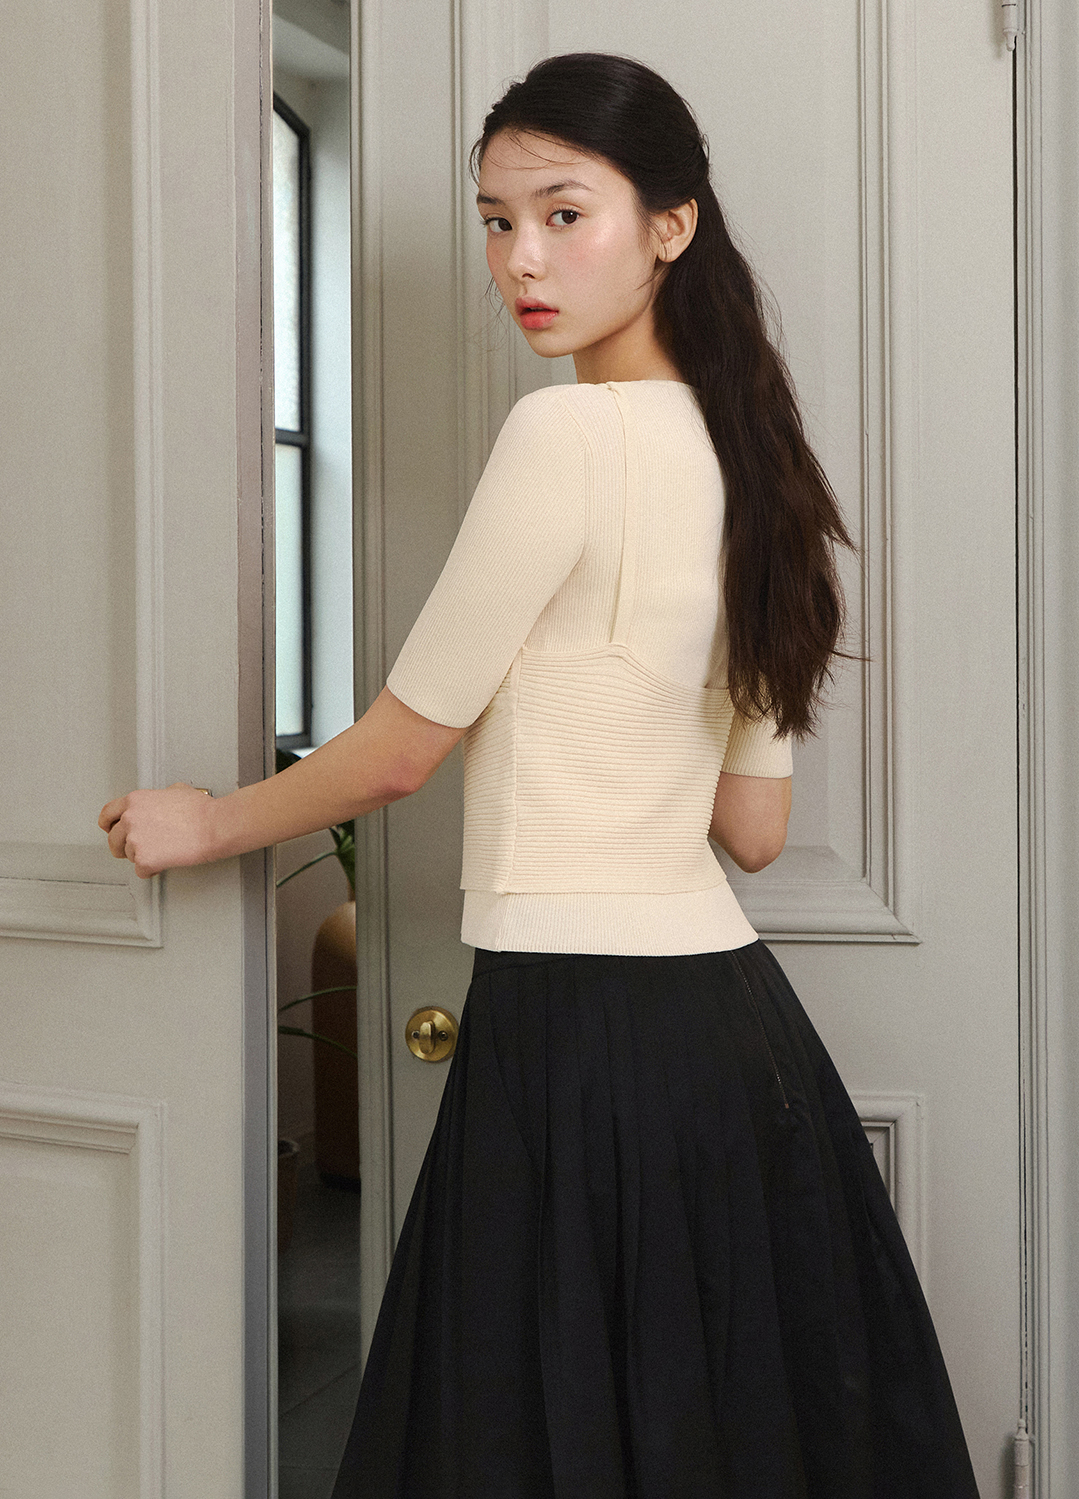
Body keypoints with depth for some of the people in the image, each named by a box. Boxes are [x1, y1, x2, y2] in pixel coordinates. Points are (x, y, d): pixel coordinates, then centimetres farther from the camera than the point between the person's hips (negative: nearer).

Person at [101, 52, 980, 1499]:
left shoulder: (570, 430, -14)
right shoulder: (743, 449, 11)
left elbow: (400, 748, -7)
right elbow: (755, 823, 13)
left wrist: (209, 822, 9)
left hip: (584, 1017, -9)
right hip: (735, 1006, 9)